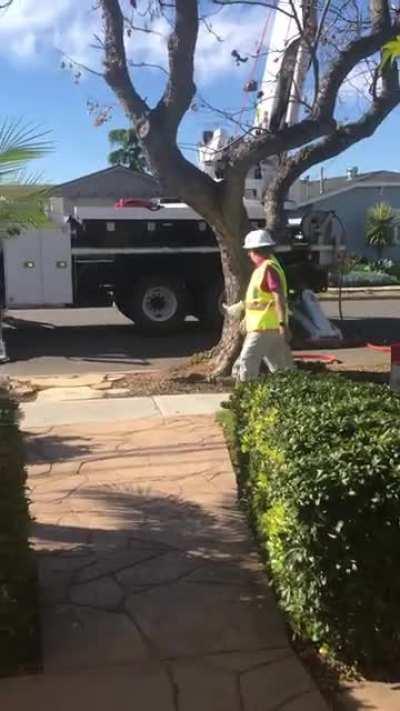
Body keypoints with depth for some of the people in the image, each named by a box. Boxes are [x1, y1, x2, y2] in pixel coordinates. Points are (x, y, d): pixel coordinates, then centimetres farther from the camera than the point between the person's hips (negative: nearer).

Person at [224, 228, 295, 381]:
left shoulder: (268, 268, -15)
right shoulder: (264, 267, 16)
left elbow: (279, 297, -24)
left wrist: (283, 324, -29)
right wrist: (240, 307, 37)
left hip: (265, 326, -10)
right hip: (271, 326, 10)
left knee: (247, 363, -7)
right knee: (281, 365, 12)